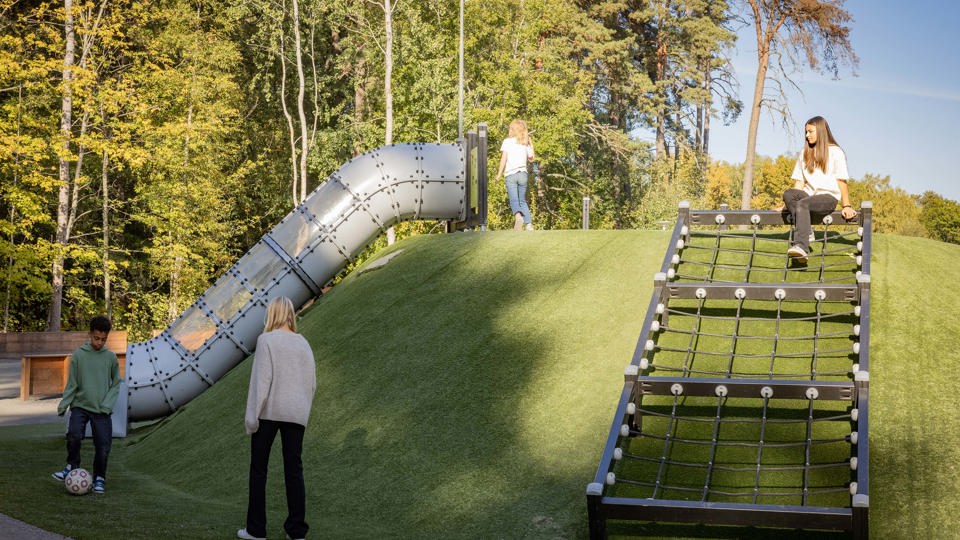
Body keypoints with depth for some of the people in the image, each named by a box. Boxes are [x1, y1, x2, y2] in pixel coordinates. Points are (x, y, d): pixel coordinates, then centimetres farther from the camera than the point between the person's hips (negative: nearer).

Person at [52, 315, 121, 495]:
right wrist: (64, 404, -5)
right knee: (74, 435, -23)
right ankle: (72, 467, 0)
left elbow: (116, 384, 6)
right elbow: (72, 384, 2)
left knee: (103, 445, -4)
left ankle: (99, 478, 14)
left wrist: (107, 404, -6)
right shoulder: (78, 355, -2)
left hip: (102, 410, 1)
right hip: (80, 406, -1)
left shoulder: (111, 357, 1)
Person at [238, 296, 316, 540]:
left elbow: (261, 379, -12)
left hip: (269, 411, -4)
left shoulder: (266, 340, -6)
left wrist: (252, 414, -9)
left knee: (258, 468, 6)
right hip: (296, 413, 4)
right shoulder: (303, 343, 8)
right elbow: (311, 383, 10)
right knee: (294, 469, 7)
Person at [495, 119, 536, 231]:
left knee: (513, 200, -10)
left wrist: (499, 174, -5)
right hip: (523, 173, 4)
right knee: (522, 201, 13)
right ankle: (529, 224, -3)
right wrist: (531, 145, 31)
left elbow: (504, 158, -7)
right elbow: (531, 158, 25)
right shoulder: (526, 143, 13)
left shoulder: (507, 142, 1)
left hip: (510, 174, -4)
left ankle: (518, 216, -40)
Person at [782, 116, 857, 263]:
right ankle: (807, 232, -31)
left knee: (803, 203, -36)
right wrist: (788, 204, 6)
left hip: (828, 197, -5)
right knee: (788, 194, -28)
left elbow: (841, 181, 0)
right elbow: (799, 183, 16)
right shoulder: (804, 154, 21)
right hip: (809, 195, 5)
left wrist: (846, 206, -8)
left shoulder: (835, 152, 7)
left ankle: (801, 245, -50)